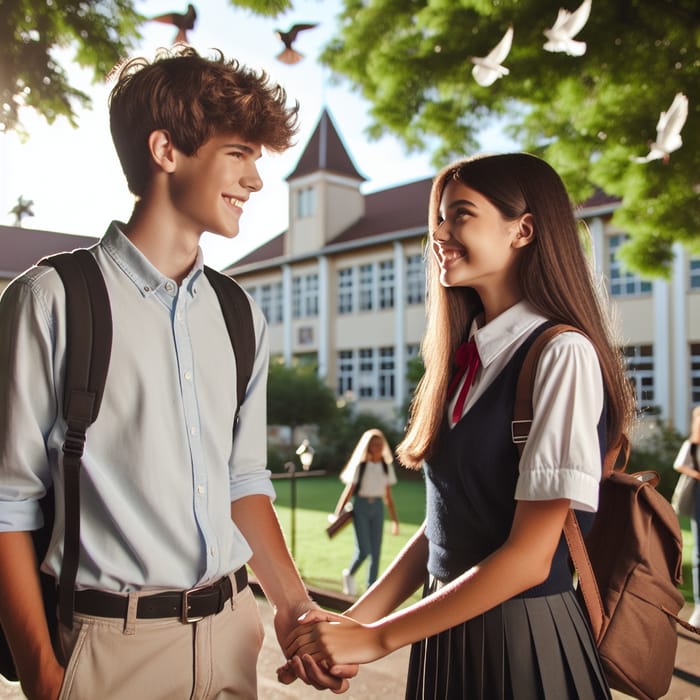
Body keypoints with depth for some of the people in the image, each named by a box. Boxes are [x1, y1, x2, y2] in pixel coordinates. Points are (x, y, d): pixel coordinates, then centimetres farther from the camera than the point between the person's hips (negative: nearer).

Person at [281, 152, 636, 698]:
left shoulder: (563, 356, -17)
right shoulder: (462, 357, 5)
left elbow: (529, 558, -19)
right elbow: (442, 524, 6)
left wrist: (377, 637, -15)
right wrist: (354, 619, -3)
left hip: (522, 637, -6)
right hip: (445, 630, 6)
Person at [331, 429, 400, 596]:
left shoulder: (386, 466, 7)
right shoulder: (360, 465, -5)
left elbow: (388, 496, 12)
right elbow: (349, 491, -3)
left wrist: (395, 520, 11)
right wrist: (337, 515, -5)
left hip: (377, 507, 4)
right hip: (360, 507, -4)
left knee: (375, 552, 1)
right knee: (363, 550, -10)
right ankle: (349, 574, 20)